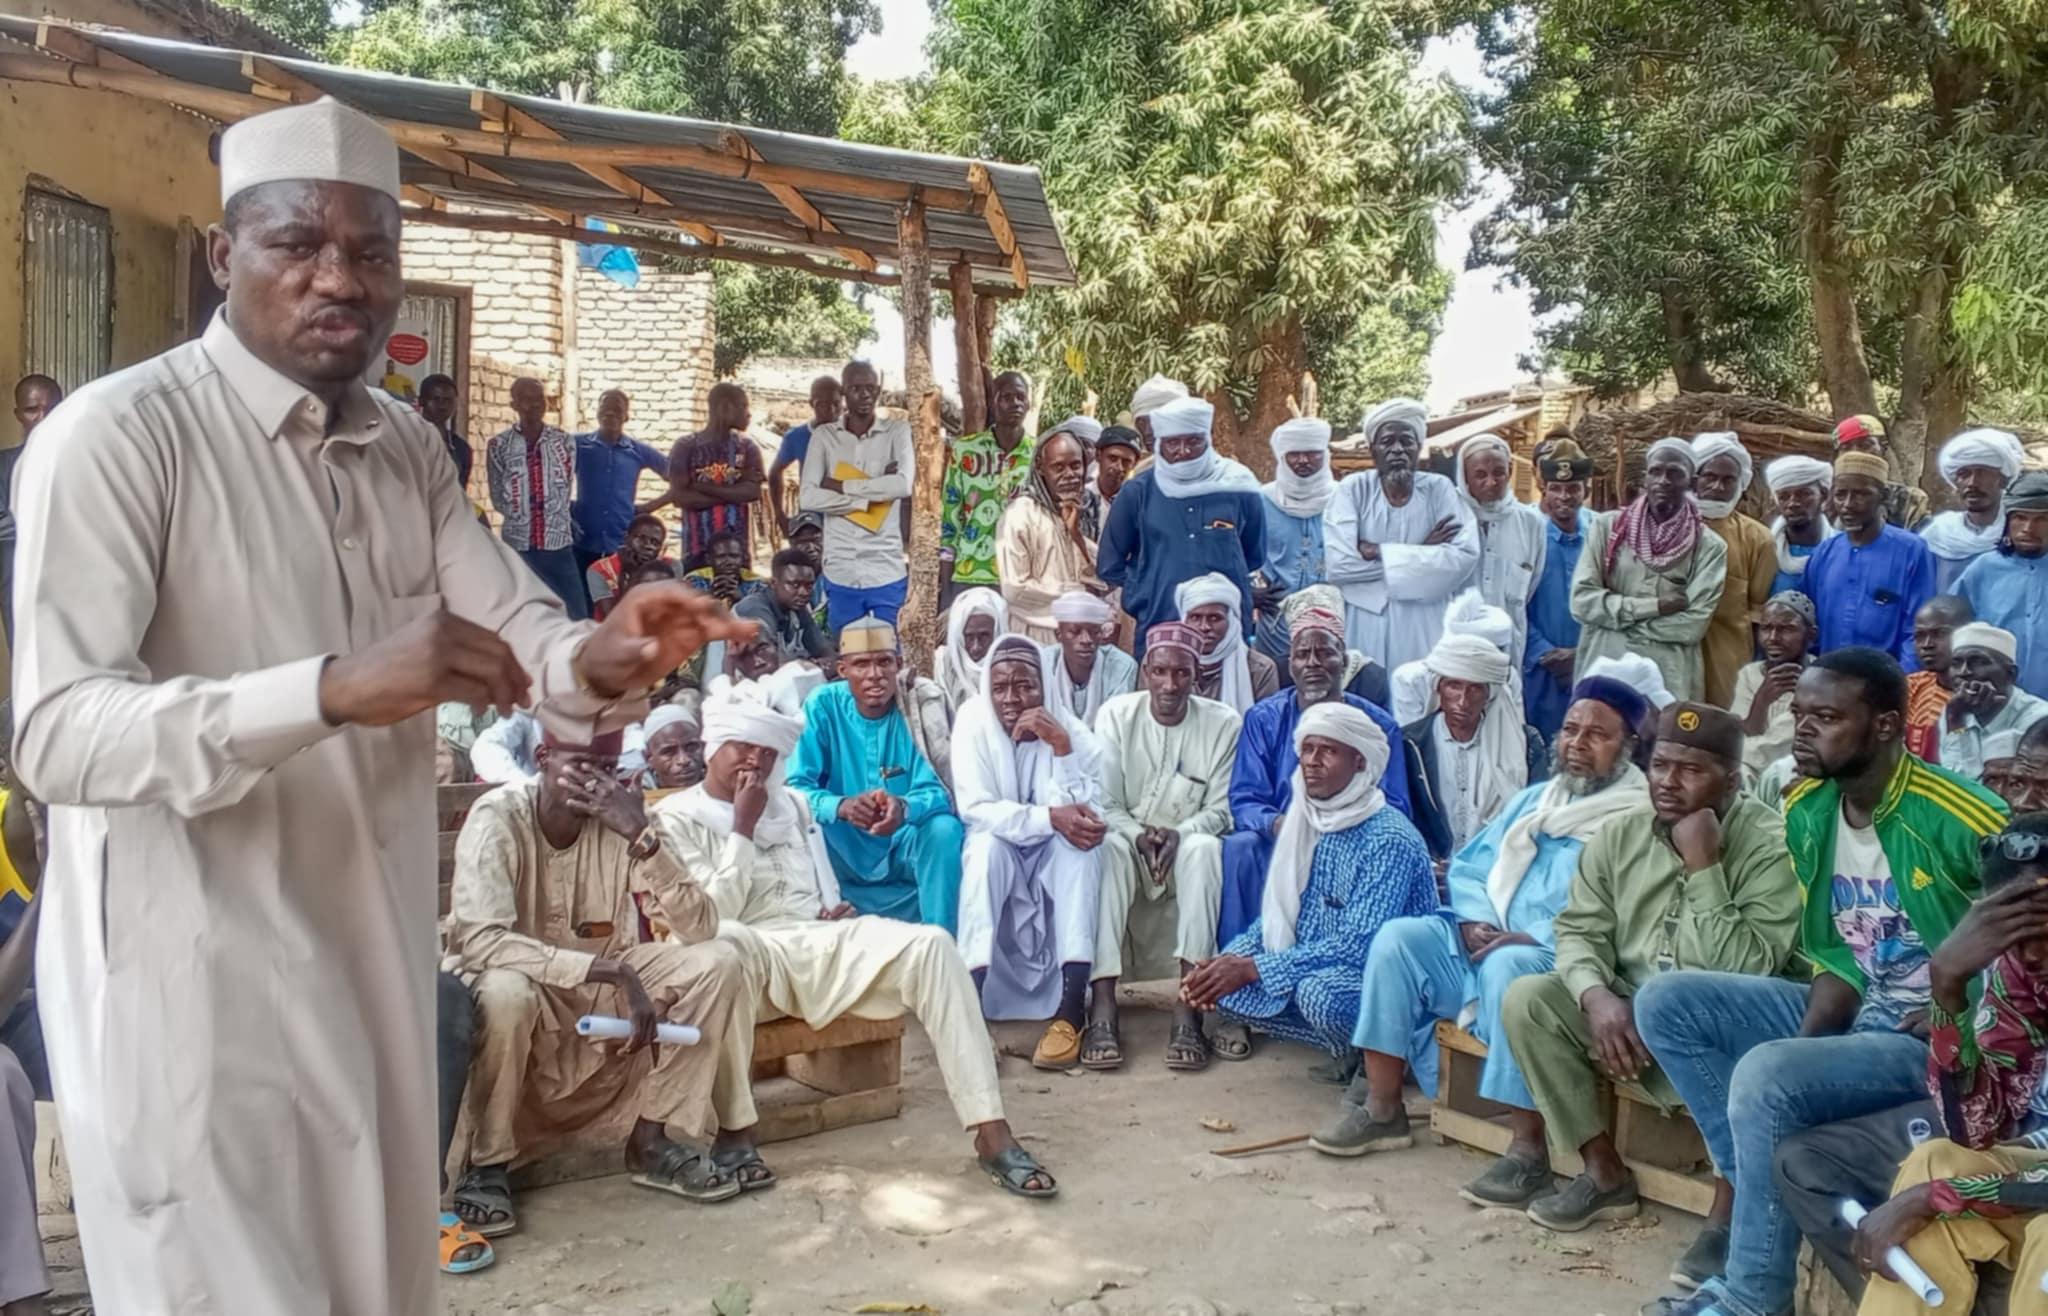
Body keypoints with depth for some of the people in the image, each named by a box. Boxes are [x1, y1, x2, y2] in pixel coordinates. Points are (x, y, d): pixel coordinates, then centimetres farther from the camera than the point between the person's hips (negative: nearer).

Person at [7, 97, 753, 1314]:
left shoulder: (407, 447, 10)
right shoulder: (116, 436, -15)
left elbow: (514, 624, 1)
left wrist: (597, 660, -23)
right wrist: (335, 690, -38)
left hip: (375, 961, 7)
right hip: (194, 979, -7)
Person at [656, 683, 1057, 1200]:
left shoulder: (792, 804, 22)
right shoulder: (678, 816, 3)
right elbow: (712, 916, -9)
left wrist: (839, 910, 3)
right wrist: (743, 831, -8)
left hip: (826, 942, 5)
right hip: (754, 953, -5)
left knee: (930, 943, -22)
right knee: (722, 944, -43)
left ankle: (990, 1130, -26)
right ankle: (734, 1133, -30)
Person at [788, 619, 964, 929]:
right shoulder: (822, 706, -9)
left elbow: (936, 791, -14)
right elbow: (796, 787, -15)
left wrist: (904, 808, -39)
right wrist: (842, 806, -37)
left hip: (903, 847, 1)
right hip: (842, 855, -1)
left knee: (945, 828, -29)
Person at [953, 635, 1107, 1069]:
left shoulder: (1074, 732, -13)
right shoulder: (973, 720, -14)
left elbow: (1086, 817, -24)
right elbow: (974, 809, -20)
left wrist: (1061, 745, -34)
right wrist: (1050, 817, -32)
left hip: (1057, 857, 1)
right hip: (999, 855, -1)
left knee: (1081, 844, -31)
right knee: (987, 845, -33)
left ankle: (1070, 1013, -37)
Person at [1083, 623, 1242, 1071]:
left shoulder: (1224, 723, -6)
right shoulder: (1117, 714, -5)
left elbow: (1221, 809, -5)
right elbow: (1104, 804, -6)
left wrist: (1179, 834, -25)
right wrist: (1139, 836, -26)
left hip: (1188, 851, 0)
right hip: (1128, 844, 0)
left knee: (1204, 848, -35)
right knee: (1107, 847, -34)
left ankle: (1187, 1009, -39)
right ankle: (1102, 1010, -41)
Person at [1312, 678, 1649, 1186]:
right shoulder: (1532, 800, 22)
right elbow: (1467, 866, 20)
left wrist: (1534, 941, -24)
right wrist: (1476, 920, -1)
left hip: (1563, 961, -7)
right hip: (1484, 942, 7)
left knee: (1507, 967, -37)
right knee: (1398, 937, -14)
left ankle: (1528, 1150, -30)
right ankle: (1381, 1110, -10)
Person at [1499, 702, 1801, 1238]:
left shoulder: (1769, 843, -14)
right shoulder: (1620, 835, 3)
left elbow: (1745, 969, -22)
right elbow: (1580, 930, 0)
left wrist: (1703, 866, -26)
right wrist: (1597, 996, -20)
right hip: (1626, 1013, 6)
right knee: (1527, 998, -16)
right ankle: (1605, 1174, -8)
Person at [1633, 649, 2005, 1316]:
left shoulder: (1961, 820, -22)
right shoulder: (1806, 811, 0)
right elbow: (1834, 955, 6)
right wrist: (1806, 1040, -10)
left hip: (1930, 1037, -8)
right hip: (1848, 1013, 8)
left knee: (1766, 1075, -30)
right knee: (1665, 1002, -5)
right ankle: (1755, 1189, -4)